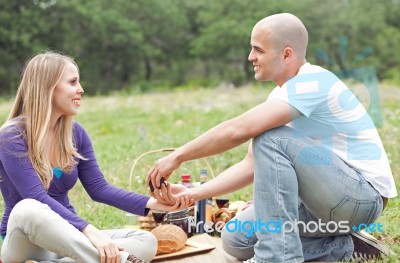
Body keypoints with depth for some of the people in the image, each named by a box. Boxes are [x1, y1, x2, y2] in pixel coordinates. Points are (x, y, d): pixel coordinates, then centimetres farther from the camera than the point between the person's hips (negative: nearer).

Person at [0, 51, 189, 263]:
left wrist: (152, 203, -12)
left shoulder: (75, 133, 5)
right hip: (24, 243, -6)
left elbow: (98, 188, 1)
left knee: (147, 241, -15)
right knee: (29, 210, -41)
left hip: (65, 239, 6)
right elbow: (37, 199, -25)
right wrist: (90, 232, -36)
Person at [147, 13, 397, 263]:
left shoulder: (313, 81, -19)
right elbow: (252, 166, 10)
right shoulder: (282, 96, 10)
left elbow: (238, 130, -28)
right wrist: (192, 194, 1)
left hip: (364, 194, -9)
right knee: (236, 238, 3)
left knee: (271, 140, -25)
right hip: (335, 196, 9)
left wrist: (178, 156, -17)